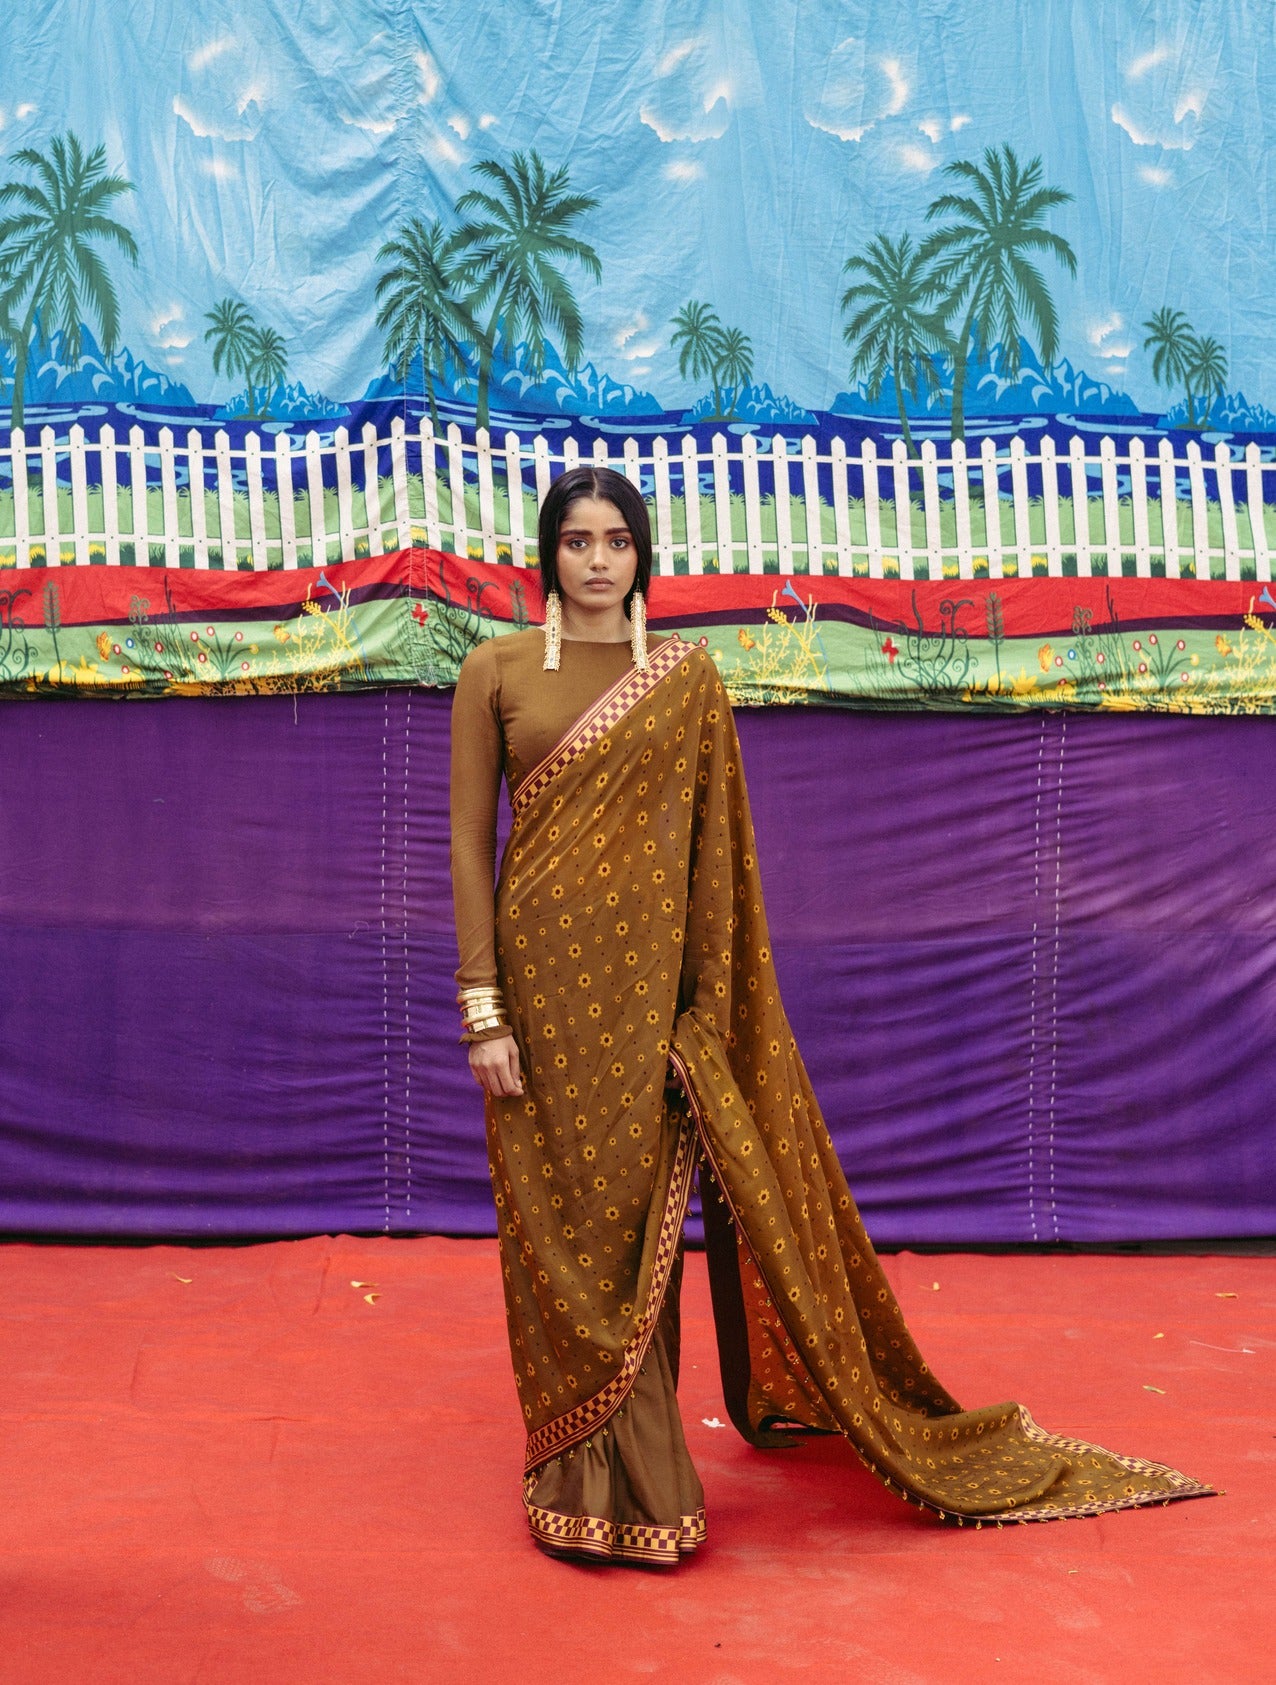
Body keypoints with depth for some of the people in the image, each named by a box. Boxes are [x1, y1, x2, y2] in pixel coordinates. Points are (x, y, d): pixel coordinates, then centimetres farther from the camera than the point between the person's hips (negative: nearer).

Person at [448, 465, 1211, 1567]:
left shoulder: (687, 676, 5)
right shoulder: (496, 672, 3)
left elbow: (714, 852, 3)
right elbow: (471, 841, 0)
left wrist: (707, 1009, -3)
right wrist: (482, 1009, -7)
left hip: (651, 977, 0)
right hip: (544, 979, 0)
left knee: (639, 1218, 4)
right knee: (566, 1225, 5)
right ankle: (591, 1482, 19)